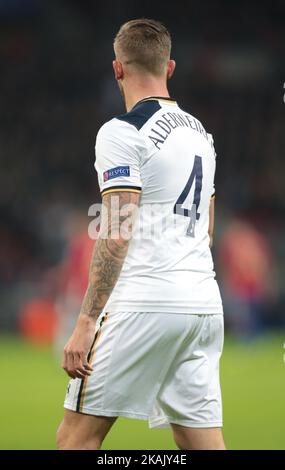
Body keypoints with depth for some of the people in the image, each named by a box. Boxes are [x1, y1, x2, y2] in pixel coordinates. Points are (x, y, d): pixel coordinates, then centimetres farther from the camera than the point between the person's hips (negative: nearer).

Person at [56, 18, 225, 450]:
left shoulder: (123, 132, -7)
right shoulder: (200, 132, 17)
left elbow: (116, 237, -14)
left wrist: (85, 324, -14)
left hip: (144, 302, -7)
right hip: (205, 302, 8)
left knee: (76, 436, -2)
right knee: (203, 442, 7)